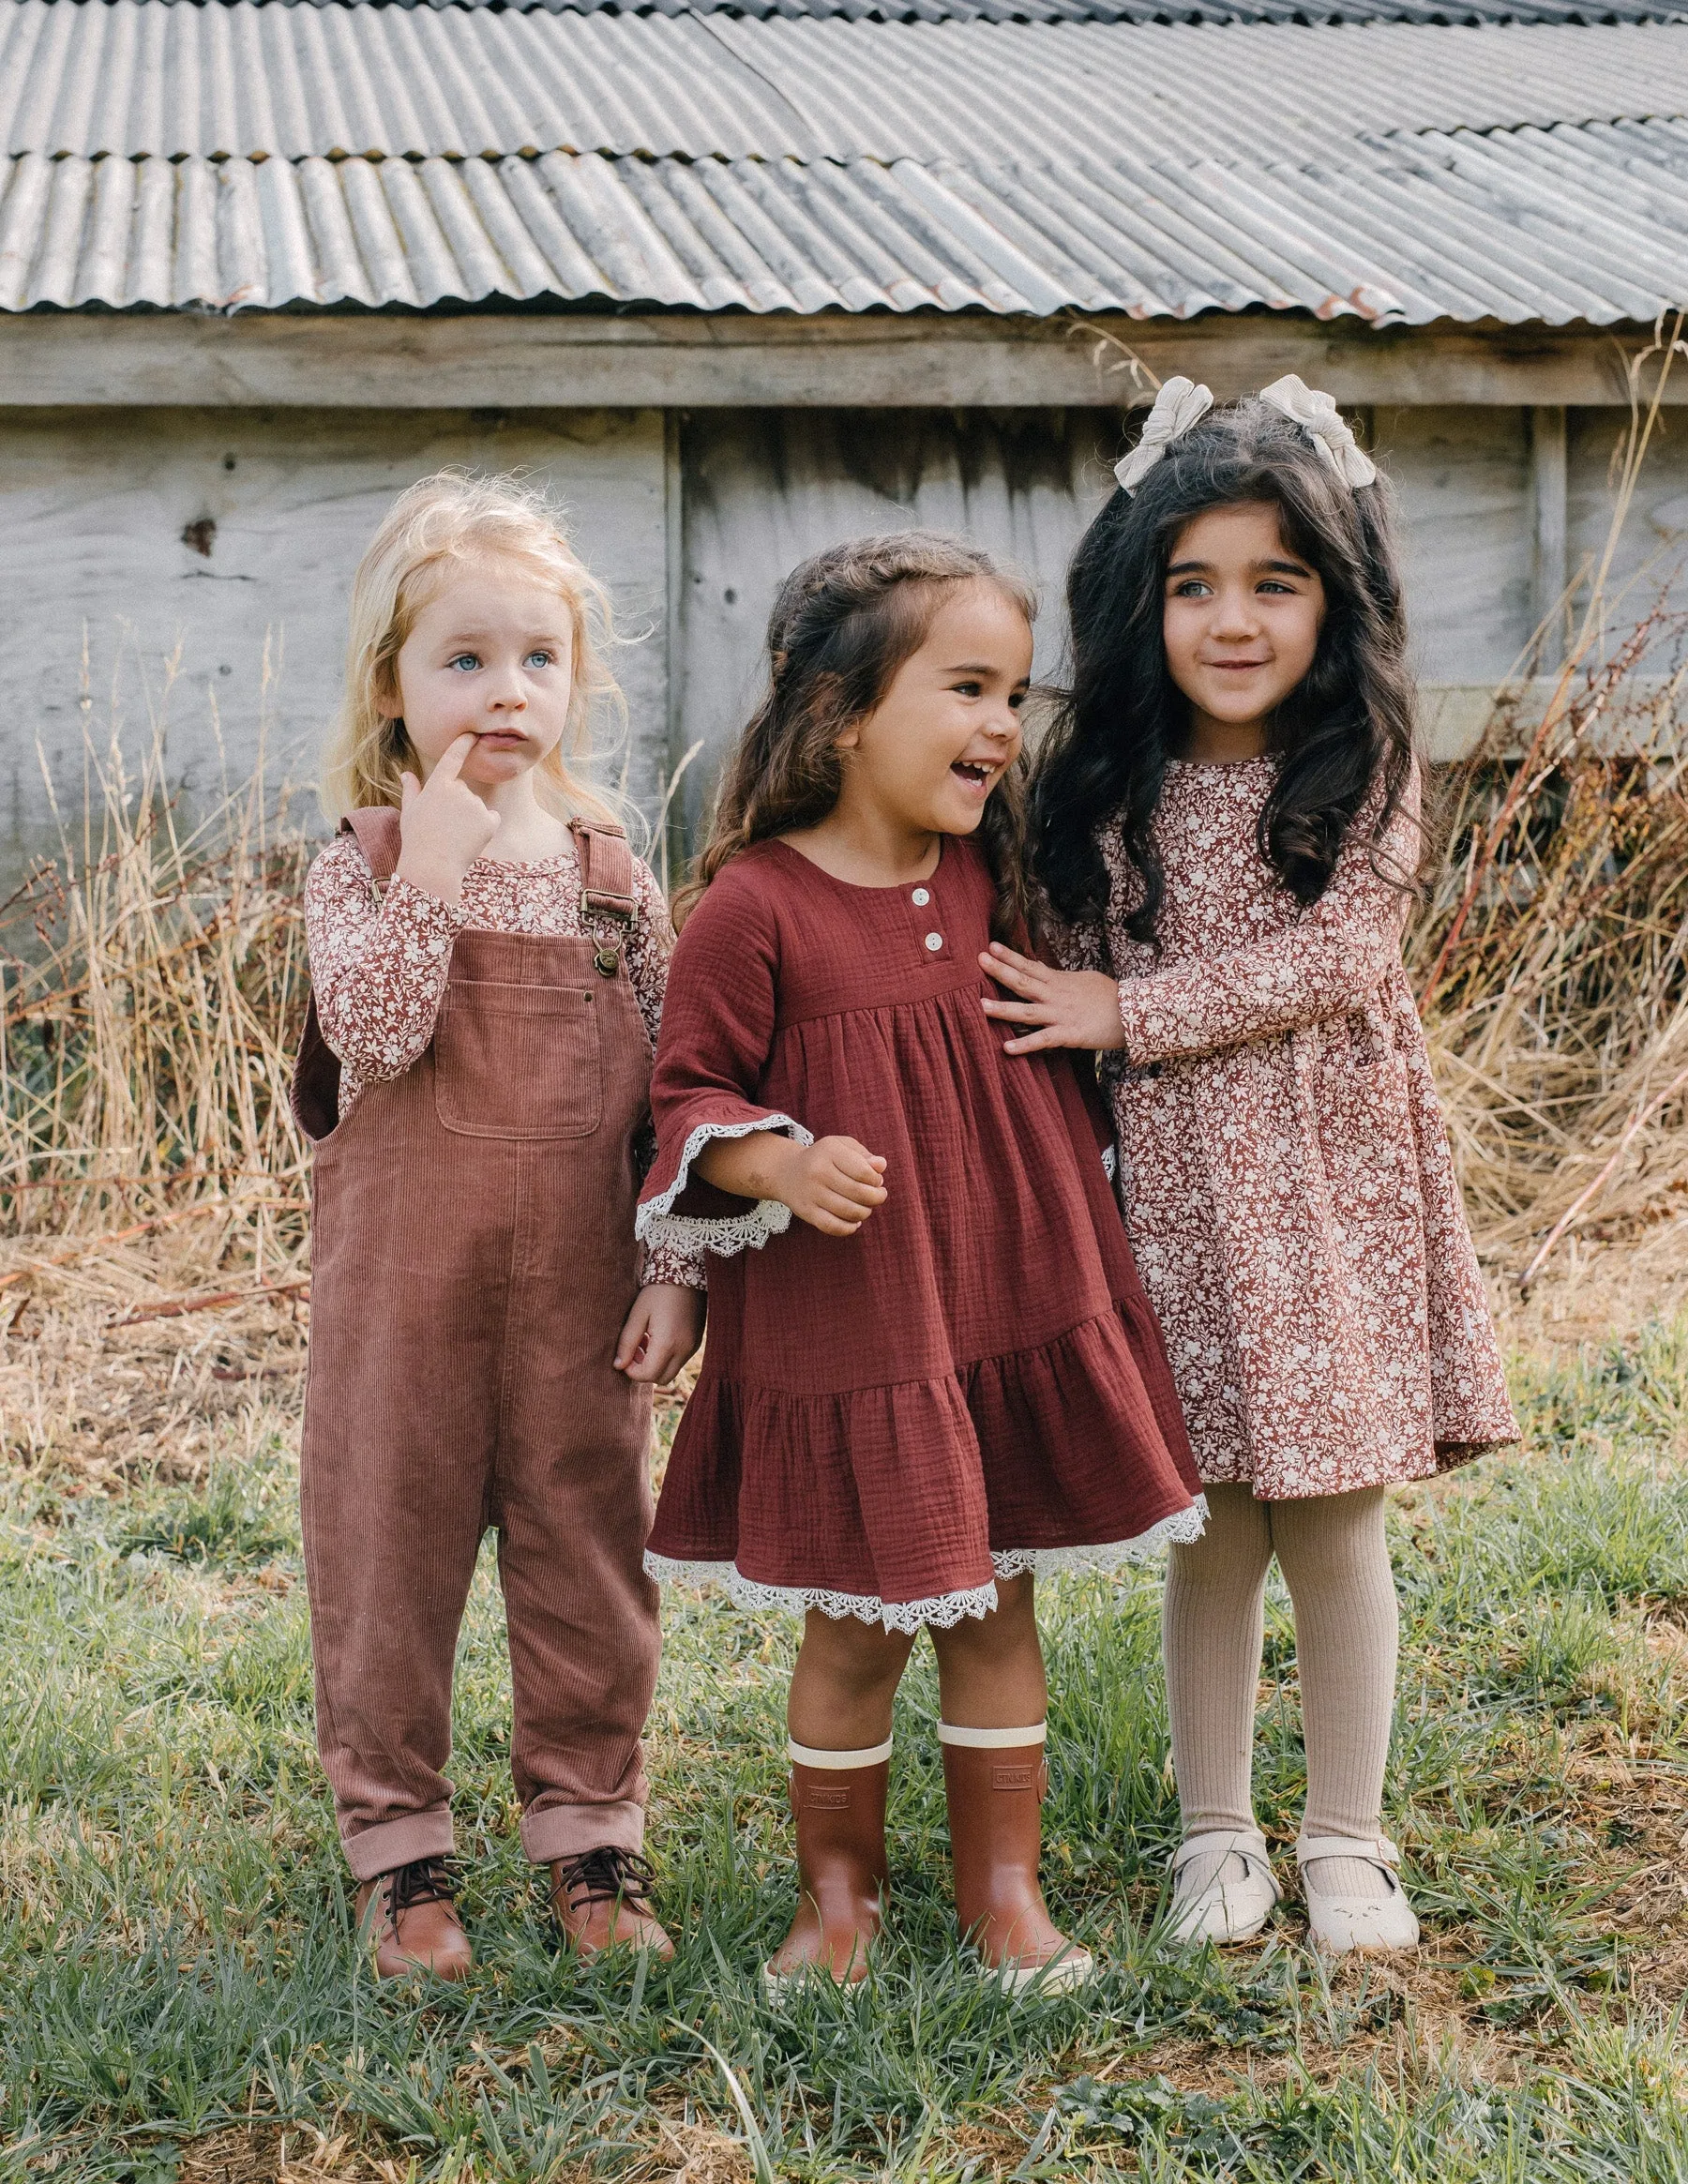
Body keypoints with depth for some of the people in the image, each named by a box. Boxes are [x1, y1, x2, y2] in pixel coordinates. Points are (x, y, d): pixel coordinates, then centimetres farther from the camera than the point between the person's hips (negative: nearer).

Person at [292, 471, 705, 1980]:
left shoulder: (613, 875, 3)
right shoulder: (363, 867, -4)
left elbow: (667, 1088, 5)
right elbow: (371, 1031, -21)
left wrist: (676, 1265, 0)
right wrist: (435, 868, -23)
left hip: (580, 1290, 2)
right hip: (406, 1286, -2)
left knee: (589, 1560, 10)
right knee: (390, 1559, 7)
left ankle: (592, 1836, 25)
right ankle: (399, 1846, 21)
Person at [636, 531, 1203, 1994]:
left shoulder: (986, 877, 4)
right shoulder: (752, 906, -14)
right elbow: (691, 1097, -8)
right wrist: (779, 1165, -27)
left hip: (1010, 1310, 5)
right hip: (839, 1327, -5)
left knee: (997, 1602, 13)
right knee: (856, 1627, 6)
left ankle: (1005, 1885, 27)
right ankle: (839, 1884, 27)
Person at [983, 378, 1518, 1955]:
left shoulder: (1364, 772, -5)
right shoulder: (1109, 785, 1)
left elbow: (1341, 958, -14)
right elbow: (1075, 977, 8)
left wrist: (1129, 1011, -16)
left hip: (1331, 1177, -1)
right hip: (1175, 1184, 1)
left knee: (1334, 1526, 5)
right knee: (1207, 1528, 8)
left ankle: (1345, 1838, 21)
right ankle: (1215, 1830, 23)